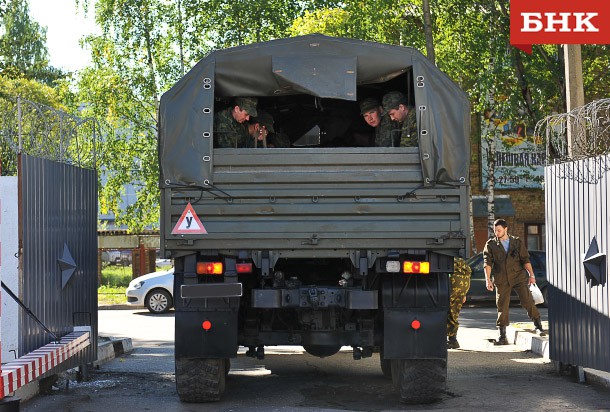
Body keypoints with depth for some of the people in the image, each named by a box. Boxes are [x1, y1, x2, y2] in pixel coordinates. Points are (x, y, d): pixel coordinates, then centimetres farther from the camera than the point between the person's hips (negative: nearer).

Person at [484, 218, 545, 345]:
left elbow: (525, 259, 6)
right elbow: (487, 262, -2)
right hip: (501, 280, 0)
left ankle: (538, 326, 6)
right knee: (502, 307, -1)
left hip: (518, 277, 0)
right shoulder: (490, 244, 7)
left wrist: (531, 274, -4)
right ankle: (503, 337, 5)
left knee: (528, 301, -10)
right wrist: (488, 279, -13)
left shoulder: (517, 242, 9)